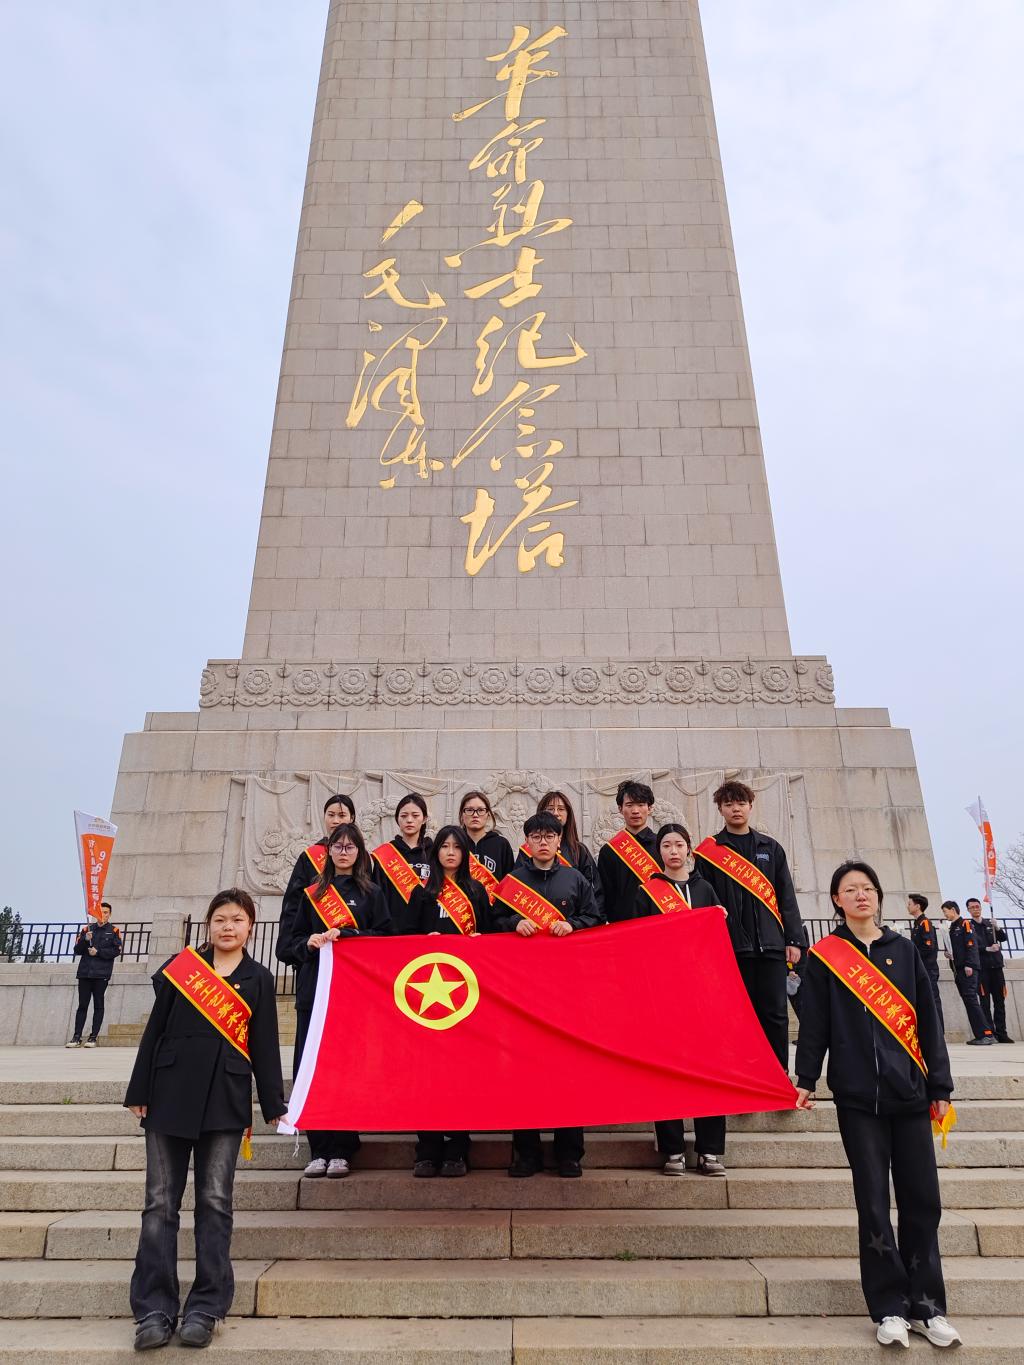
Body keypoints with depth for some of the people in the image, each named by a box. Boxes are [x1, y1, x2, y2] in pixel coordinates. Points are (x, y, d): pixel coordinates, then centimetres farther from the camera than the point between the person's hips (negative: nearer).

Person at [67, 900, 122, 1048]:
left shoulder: (114, 930, 6)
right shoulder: (87, 929, 14)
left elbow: (117, 951, -4)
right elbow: (77, 950, 8)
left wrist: (98, 952, -11)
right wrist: (85, 940, -9)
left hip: (102, 974, -2)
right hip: (85, 972, 2)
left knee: (98, 1005, 0)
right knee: (82, 1005, 3)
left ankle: (93, 1037, 4)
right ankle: (77, 1037, 6)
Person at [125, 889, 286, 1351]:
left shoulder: (259, 979, 7)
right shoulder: (181, 966, 6)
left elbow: (264, 1046, 7)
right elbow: (155, 1030, 7)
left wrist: (273, 1104, 4)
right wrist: (139, 1092, 3)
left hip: (224, 1100, 0)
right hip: (170, 1093, 1)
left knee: (214, 1202, 2)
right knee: (160, 1203, 3)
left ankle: (206, 1308, 13)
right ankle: (154, 1310, 13)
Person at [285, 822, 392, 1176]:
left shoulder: (370, 892, 9)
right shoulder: (314, 892, 16)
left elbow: (384, 937, 1)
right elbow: (294, 941, 15)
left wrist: (344, 935, -10)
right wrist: (310, 944, -6)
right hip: (314, 989, 2)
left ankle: (340, 1152, 5)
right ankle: (318, 1150, 8)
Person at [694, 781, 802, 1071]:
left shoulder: (771, 848, 13)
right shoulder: (707, 852, 5)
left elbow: (787, 897, 11)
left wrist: (793, 940, 3)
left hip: (770, 945, 2)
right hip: (731, 947, -2)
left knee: (775, 1014, 3)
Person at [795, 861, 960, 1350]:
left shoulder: (904, 950, 8)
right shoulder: (824, 957, 1)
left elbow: (928, 1020, 9)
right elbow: (814, 1023, 0)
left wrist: (940, 1085, 6)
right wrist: (806, 1080, -5)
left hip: (908, 1091, 2)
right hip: (857, 1095, -2)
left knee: (922, 1200, 5)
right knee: (874, 1203, 2)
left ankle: (927, 1306, 18)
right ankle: (890, 1308, 13)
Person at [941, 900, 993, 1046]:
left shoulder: (965, 924, -3)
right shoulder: (950, 928, 20)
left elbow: (971, 945, -12)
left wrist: (969, 965, -20)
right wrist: (948, 953, 3)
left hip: (968, 969, -8)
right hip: (958, 970, 8)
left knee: (971, 999, -15)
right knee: (968, 1001, 5)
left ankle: (986, 1034, -15)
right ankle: (979, 1035, 6)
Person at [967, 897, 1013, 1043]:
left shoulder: (990, 922, 14)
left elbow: (1003, 938, 6)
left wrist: (997, 928, -11)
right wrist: (987, 949, -18)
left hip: (996, 965, 4)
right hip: (981, 968, -4)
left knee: (999, 1001, 4)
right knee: (985, 1002, -4)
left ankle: (1001, 1033, 9)